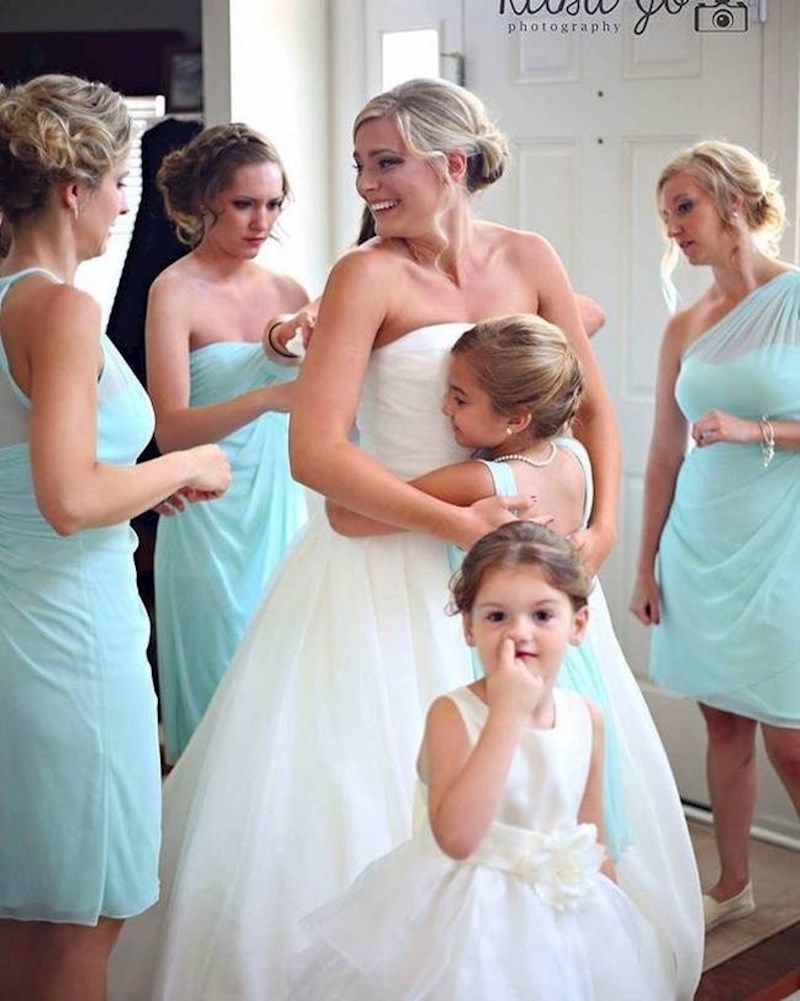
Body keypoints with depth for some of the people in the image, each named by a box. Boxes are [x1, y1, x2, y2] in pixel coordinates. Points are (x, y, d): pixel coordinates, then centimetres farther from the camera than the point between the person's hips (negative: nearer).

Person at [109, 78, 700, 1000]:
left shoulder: (528, 260, 3)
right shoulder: (368, 275, -11)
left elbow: (591, 406, 11)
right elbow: (315, 451, -19)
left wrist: (602, 525, -3)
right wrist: (457, 523, -21)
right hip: (393, 567, -4)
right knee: (367, 780, 0)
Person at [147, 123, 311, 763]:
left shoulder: (288, 293, 7)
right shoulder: (175, 292, -8)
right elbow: (171, 429, -18)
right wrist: (267, 397, -31)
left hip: (282, 509, 5)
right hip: (211, 519, -5)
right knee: (219, 692, 3)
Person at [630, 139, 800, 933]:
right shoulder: (685, 328, 8)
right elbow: (664, 457, 11)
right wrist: (645, 566, 12)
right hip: (699, 548, 5)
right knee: (724, 722, 12)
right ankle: (732, 884, 26)